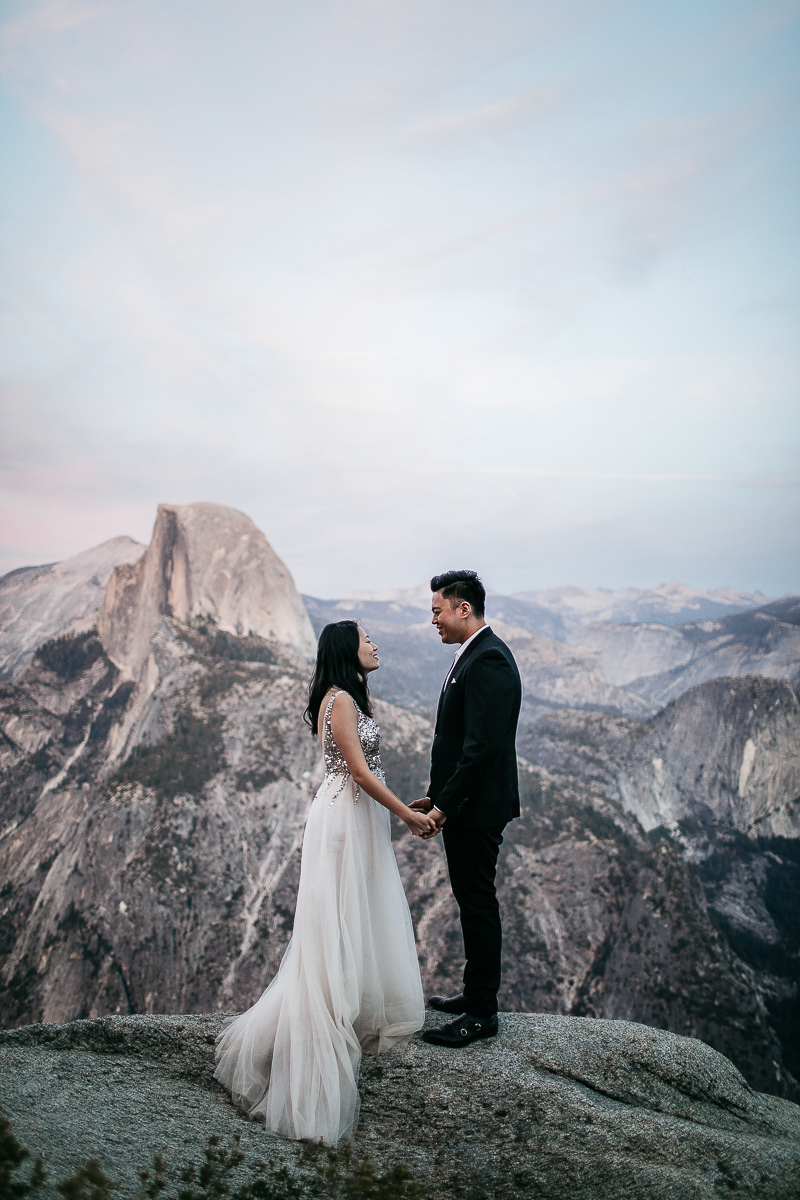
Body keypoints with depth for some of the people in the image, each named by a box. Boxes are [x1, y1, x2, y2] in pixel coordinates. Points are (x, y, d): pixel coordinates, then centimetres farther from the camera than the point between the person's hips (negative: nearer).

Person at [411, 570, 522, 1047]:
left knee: (478, 904, 2)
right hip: (465, 805, 10)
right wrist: (439, 797, 14)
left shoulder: (487, 661, -20)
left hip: (476, 809, -10)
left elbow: (482, 746, -25)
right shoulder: (477, 654, 13)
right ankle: (477, 994, 34)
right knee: (474, 902, 19)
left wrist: (445, 805, -20)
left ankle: (482, 1013, 15)